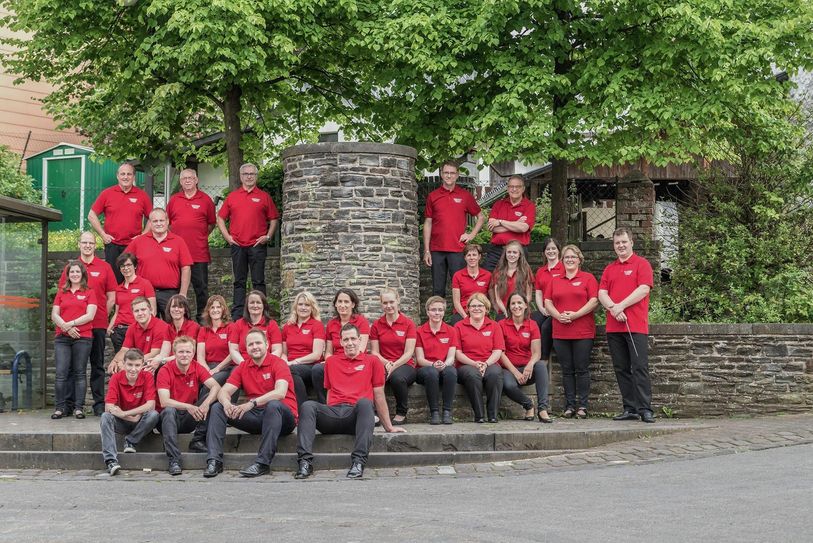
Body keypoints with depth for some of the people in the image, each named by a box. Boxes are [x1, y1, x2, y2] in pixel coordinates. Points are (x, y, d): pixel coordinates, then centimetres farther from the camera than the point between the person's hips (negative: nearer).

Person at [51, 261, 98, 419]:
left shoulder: (89, 293, 7)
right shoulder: (61, 293, 16)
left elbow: (90, 315, -4)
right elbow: (54, 315, 8)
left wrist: (71, 324, -11)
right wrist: (66, 328, -9)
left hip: (83, 337, -2)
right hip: (62, 338, 2)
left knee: (79, 373, 0)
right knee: (61, 373, -5)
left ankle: (79, 407, 2)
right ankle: (59, 407, -1)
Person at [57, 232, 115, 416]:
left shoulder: (104, 267, 5)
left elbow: (111, 298, 7)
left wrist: (101, 316, 0)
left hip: (98, 325, -1)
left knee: (97, 365, 5)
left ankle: (99, 404, 7)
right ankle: (68, 403, 8)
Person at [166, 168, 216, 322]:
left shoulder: (205, 199, 3)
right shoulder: (174, 199, 9)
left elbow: (211, 223, 10)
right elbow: (167, 222, 16)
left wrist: (201, 236, 5)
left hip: (199, 252, -2)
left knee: (201, 286, 2)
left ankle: (202, 317, 10)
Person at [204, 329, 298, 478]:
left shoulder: (278, 363, -7)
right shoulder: (242, 368, 10)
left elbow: (280, 393, -24)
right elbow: (224, 391, 1)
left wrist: (252, 403, -34)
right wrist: (226, 403, -24)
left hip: (282, 417, -5)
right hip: (256, 418, 6)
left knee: (273, 405, -38)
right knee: (217, 408, -5)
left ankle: (262, 463, -37)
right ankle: (214, 460, -16)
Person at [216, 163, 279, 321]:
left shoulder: (264, 197, 7)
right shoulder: (232, 196, 11)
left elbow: (273, 219, 8)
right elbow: (221, 218, 13)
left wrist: (268, 236, -3)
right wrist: (227, 236, 2)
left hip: (257, 244, -2)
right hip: (237, 245, 2)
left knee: (258, 281, 0)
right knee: (239, 282, 7)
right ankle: (236, 315, 10)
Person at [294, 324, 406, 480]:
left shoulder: (371, 361, 15)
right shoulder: (331, 361, 24)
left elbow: (379, 396, 15)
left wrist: (388, 426, 15)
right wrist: (327, 415, 13)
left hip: (356, 414, -2)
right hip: (334, 413, 3)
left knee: (365, 402, -37)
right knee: (308, 406, -27)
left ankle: (359, 461, -44)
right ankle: (305, 461, -37)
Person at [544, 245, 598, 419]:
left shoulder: (588, 278, 4)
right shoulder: (554, 281, 15)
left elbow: (594, 301, -6)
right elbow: (548, 302, 9)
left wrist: (575, 315, -15)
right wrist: (558, 315, -9)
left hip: (583, 332, -3)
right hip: (560, 332, 3)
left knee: (582, 369, -2)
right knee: (567, 370, 5)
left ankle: (582, 406, 2)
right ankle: (569, 405, 9)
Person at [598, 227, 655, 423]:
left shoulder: (641, 264, 3)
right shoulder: (609, 269, 19)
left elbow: (644, 289, -10)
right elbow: (602, 293, 8)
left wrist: (621, 306, -14)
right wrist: (613, 307, -12)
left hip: (636, 325, -6)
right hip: (613, 326, 6)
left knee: (640, 367, -9)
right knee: (621, 369, 6)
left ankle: (645, 409, -9)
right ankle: (630, 409, 10)